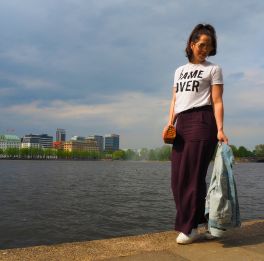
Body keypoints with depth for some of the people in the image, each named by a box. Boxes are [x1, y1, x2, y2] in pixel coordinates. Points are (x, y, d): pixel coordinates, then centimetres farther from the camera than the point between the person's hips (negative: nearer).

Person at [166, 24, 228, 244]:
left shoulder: (213, 69, 9)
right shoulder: (180, 71, 23)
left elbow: (217, 101, -1)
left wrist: (220, 130, -14)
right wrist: (170, 124, 3)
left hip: (201, 121, -5)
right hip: (181, 124, 6)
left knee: (192, 174, -8)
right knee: (178, 176, 2)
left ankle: (189, 227, 3)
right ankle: (200, 219, 17)